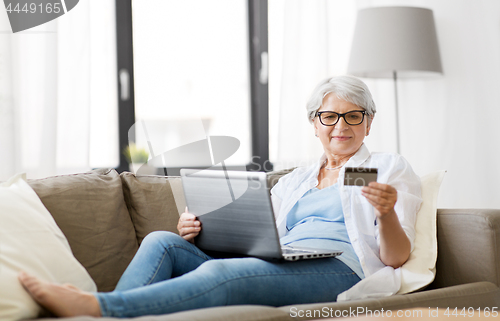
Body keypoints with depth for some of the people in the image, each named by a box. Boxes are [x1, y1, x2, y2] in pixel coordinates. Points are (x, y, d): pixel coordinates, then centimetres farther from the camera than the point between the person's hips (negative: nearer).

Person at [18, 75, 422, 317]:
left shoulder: (391, 168, 15)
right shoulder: (293, 181, 30)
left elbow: (396, 257, 4)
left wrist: (387, 212, -18)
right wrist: (198, 230, 1)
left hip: (337, 269, -6)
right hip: (278, 266, 6)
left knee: (221, 273, -35)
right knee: (161, 241, -13)